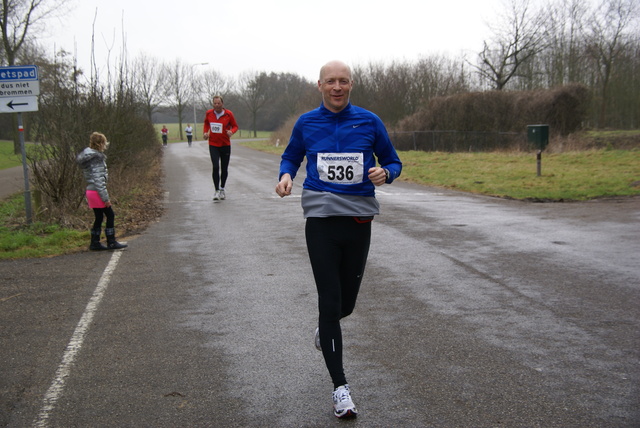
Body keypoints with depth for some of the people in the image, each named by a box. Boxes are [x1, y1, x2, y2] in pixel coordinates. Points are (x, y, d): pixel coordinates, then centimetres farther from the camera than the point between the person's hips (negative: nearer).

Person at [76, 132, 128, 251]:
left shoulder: (91, 155, 11)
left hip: (91, 191, 9)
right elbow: (98, 180, -21)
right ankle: (111, 243, 4)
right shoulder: (96, 158, -18)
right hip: (97, 191, -9)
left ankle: (95, 243, 19)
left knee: (99, 217, 15)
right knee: (110, 215, 0)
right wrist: (105, 197, -19)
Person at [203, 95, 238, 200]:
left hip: (225, 145, 0)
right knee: (215, 167, -14)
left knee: (224, 169, 8)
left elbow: (235, 126, 4)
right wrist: (205, 132, 1)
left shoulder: (228, 114, -5)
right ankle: (216, 191, -8)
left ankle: (222, 189, 27)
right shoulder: (209, 113, 1)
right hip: (213, 145, 0)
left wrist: (231, 131, -17)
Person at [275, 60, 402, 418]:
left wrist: (385, 173, -14)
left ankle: (326, 327, 52)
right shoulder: (306, 123, 3)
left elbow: (393, 162, 9)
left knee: (346, 303, 13)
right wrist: (286, 175, -4)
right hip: (321, 220, -1)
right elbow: (291, 156, 19)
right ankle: (340, 387, 5)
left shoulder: (369, 121, 1)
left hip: (359, 221, 1)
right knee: (329, 301, -6)